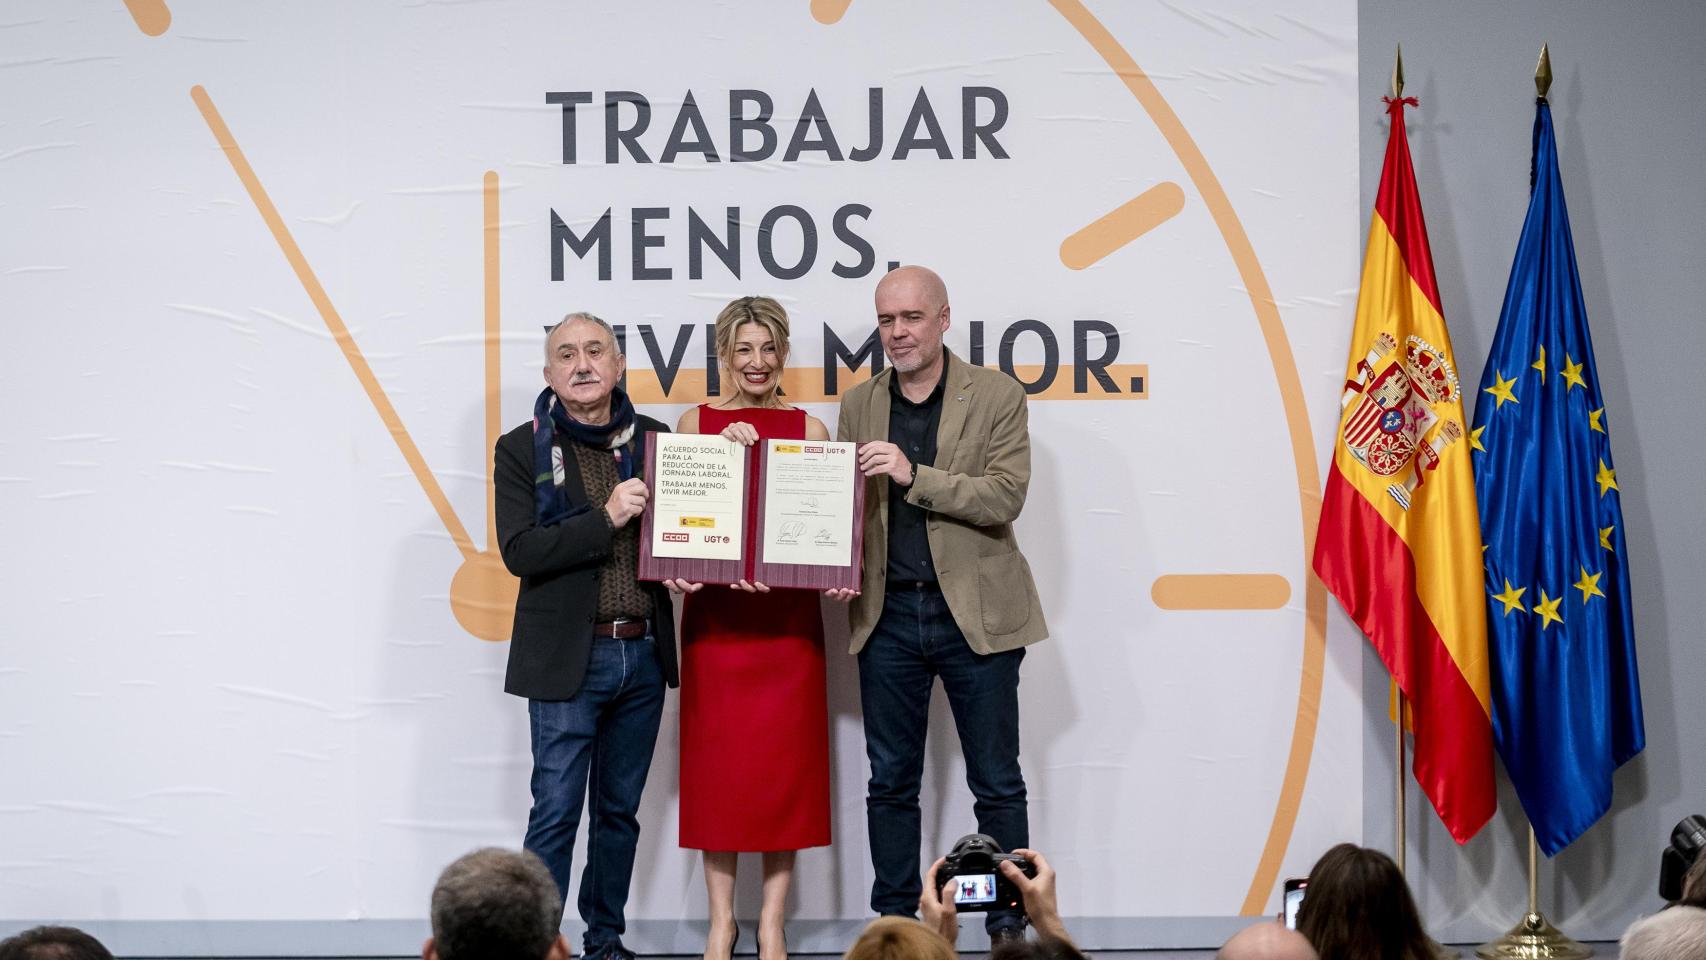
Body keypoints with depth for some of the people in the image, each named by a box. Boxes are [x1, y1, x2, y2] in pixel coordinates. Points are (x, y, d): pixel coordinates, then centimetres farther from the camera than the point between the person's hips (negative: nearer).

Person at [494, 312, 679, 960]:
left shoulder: (655, 440, 8)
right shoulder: (522, 450, -1)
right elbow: (519, 551, -12)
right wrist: (606, 520, -19)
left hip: (643, 655, 4)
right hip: (568, 658, -4)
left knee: (620, 809, 12)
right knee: (557, 811, -5)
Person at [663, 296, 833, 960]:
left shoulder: (808, 429, 8)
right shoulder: (696, 423, 7)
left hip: (789, 617, 0)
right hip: (714, 614, 0)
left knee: (785, 764, 0)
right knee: (717, 762, 1)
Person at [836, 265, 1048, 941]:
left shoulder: (996, 397, -1)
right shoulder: (858, 405, 10)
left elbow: (1005, 498, -11)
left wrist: (915, 476, -20)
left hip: (976, 615, -3)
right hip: (888, 613, 3)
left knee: (997, 783, 3)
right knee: (890, 783, 7)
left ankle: (1009, 927, 9)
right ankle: (894, 925, 15)